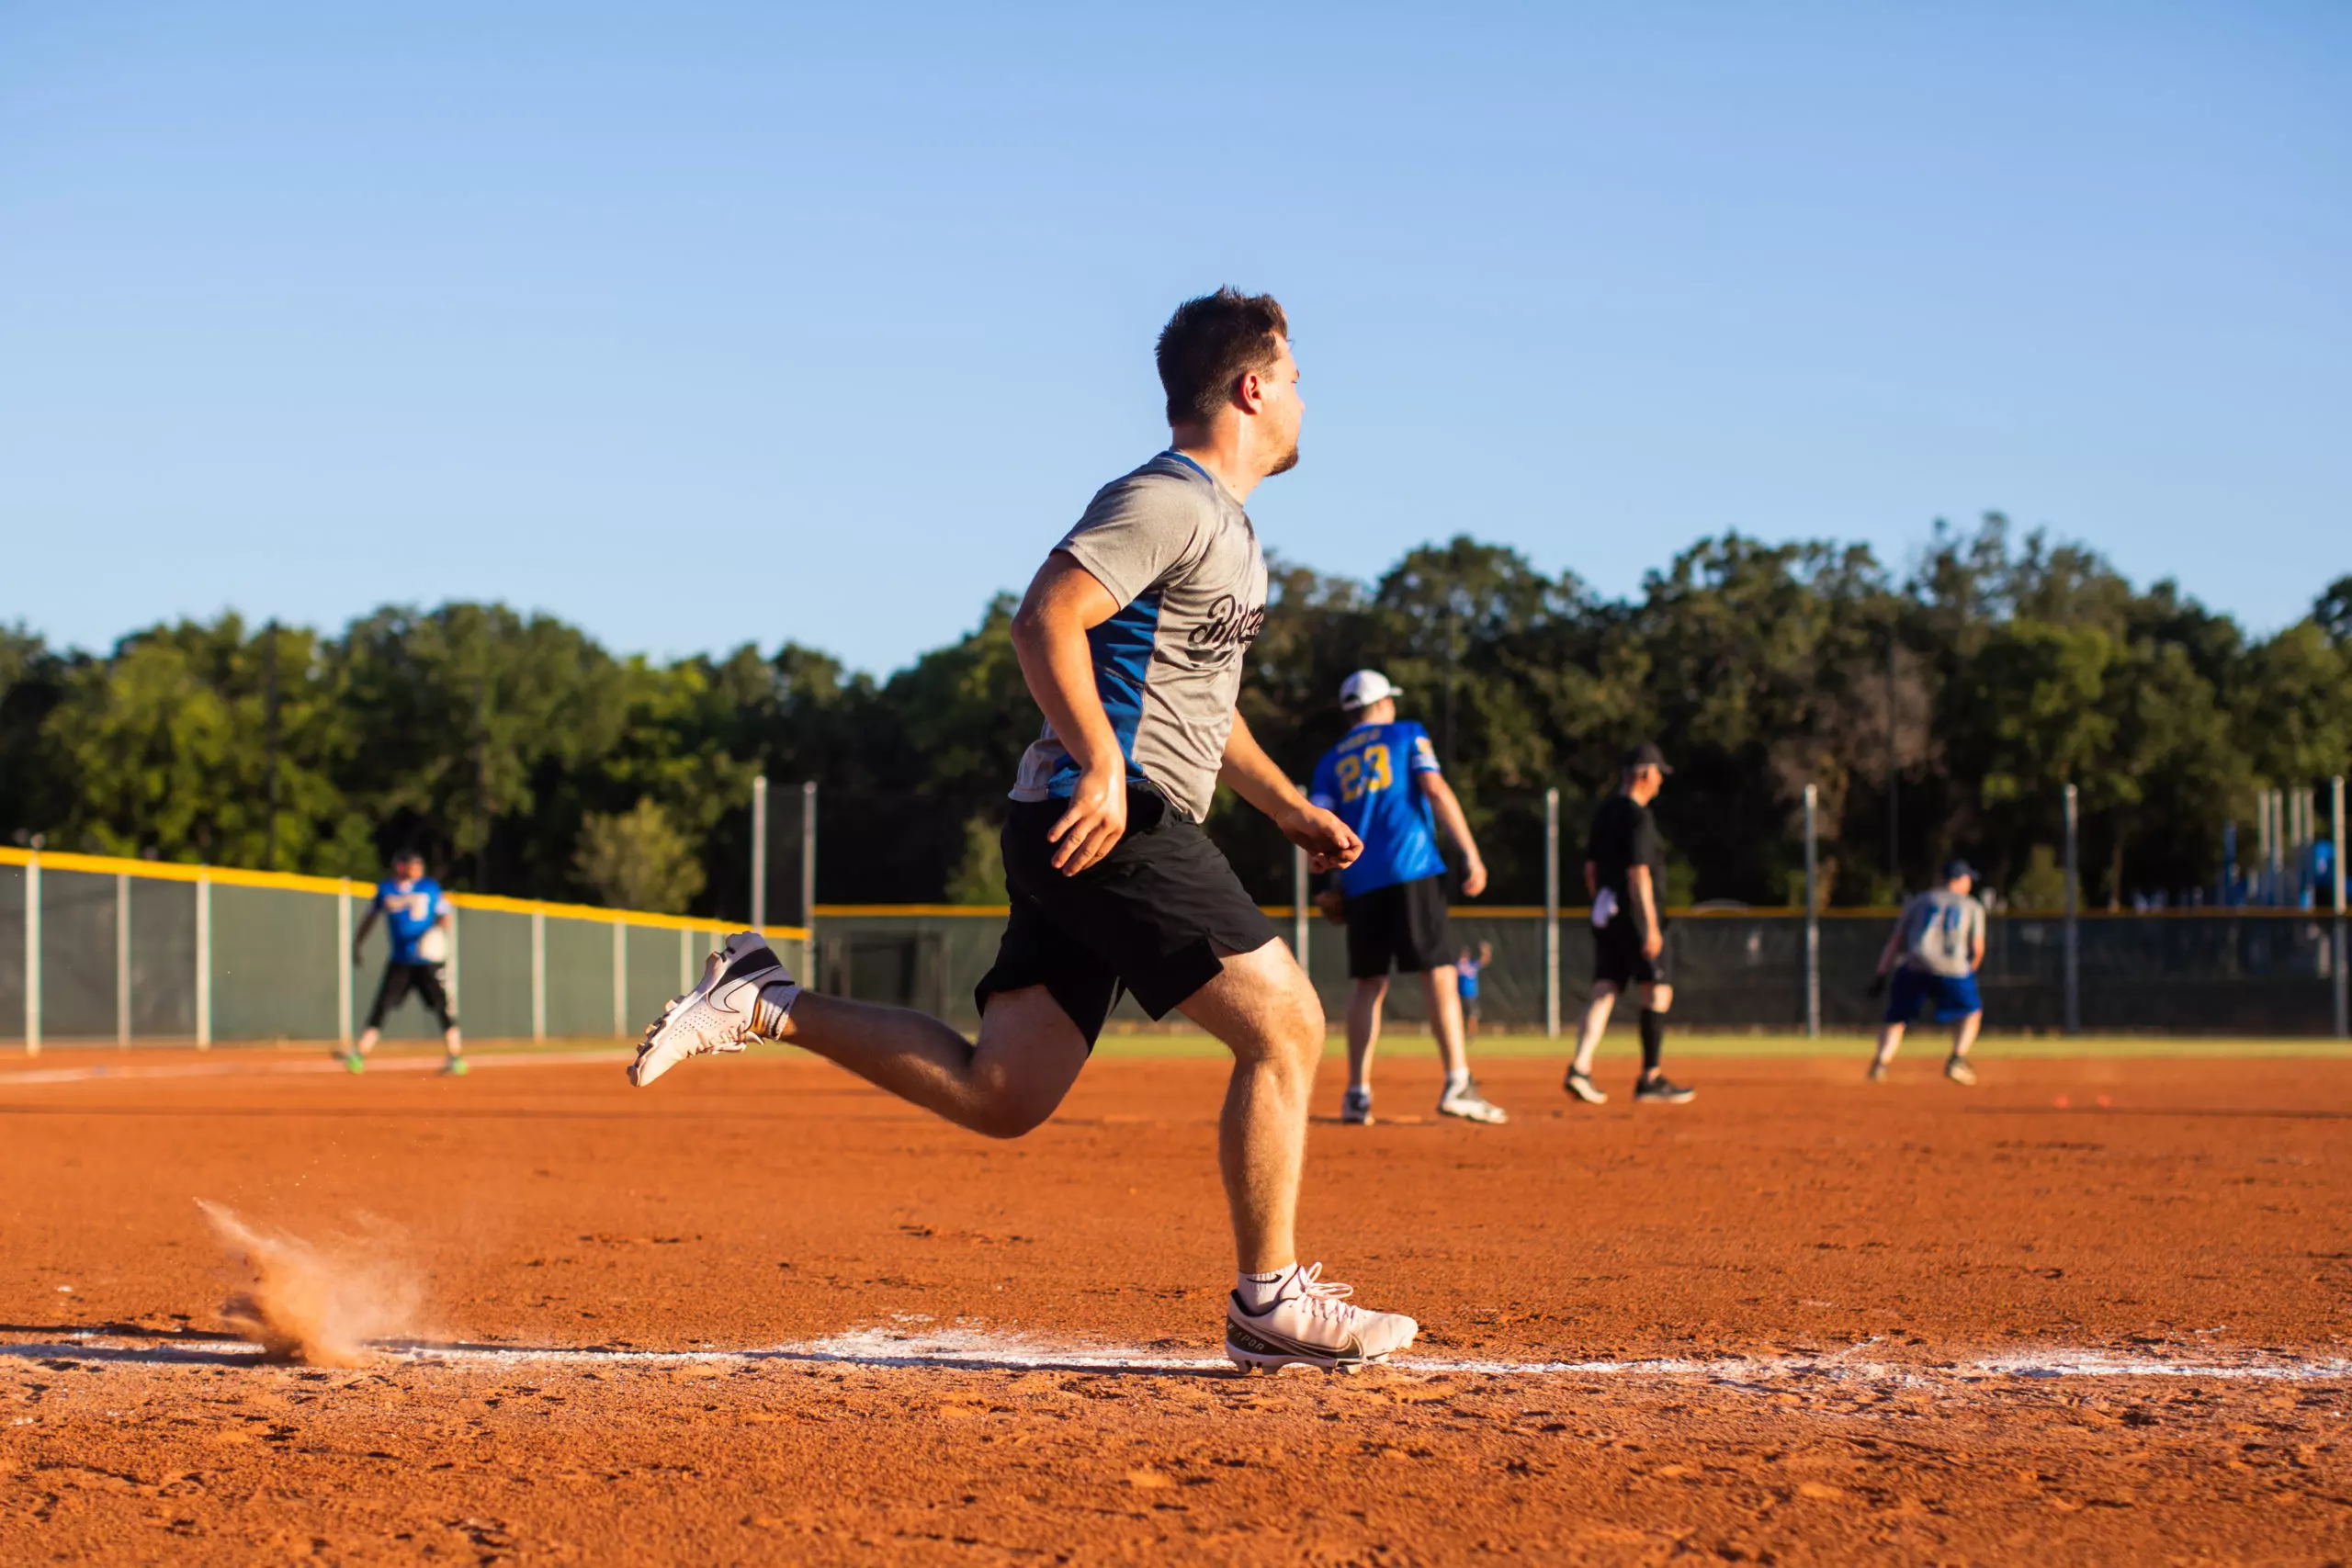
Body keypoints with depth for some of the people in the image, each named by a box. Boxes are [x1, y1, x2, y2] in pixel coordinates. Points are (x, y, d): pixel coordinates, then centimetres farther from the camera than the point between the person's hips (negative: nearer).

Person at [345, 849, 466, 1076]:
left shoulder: (430, 888, 2)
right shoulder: (385, 890, 7)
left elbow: (447, 917, 5)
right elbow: (370, 918, 19)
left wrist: (440, 929, -17)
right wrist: (356, 945, 19)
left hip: (429, 960, -1)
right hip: (400, 961, 1)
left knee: (443, 1006, -8)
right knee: (381, 1006, -7)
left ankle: (454, 1057, 2)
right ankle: (359, 1053, -8)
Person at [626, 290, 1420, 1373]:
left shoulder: (1225, 524, 24)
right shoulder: (1170, 501, -10)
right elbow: (1045, 619, -22)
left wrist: (1291, 809, 25)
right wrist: (1101, 764, -29)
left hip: (1084, 831, 10)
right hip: (1112, 821, -10)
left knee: (997, 1094, 4)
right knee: (1283, 1021, -8)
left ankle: (765, 1005, 8)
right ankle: (1268, 1304, -4)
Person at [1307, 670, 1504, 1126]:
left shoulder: (1331, 761, 18)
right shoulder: (1407, 736, 10)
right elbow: (1435, 789, -4)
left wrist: (1333, 880, 14)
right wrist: (1471, 853, -7)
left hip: (1360, 882, 4)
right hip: (1412, 870, -4)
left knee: (1369, 983, 9)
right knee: (1439, 972, -7)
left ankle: (1357, 1094, 2)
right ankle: (1457, 1084, -19)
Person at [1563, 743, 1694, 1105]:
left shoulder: (1603, 813, 15)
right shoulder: (1638, 817, -12)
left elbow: (1590, 868, 19)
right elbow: (1638, 874, -19)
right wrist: (1651, 926, -20)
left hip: (1605, 914, 9)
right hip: (1634, 914, -9)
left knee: (1604, 991, 4)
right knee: (1658, 992, -1)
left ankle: (1580, 1067, -12)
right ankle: (1650, 1079, -2)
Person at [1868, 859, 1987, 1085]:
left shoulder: (1919, 901, 21)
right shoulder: (1973, 906, 18)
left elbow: (1895, 939, 14)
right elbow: (1977, 948, 9)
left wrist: (1881, 975, 12)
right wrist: (1971, 970, 28)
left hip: (1912, 966, 1)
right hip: (1952, 968, -1)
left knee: (1896, 1018, 12)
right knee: (1972, 1011, 23)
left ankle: (1881, 1063, -11)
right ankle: (1957, 1059, 6)